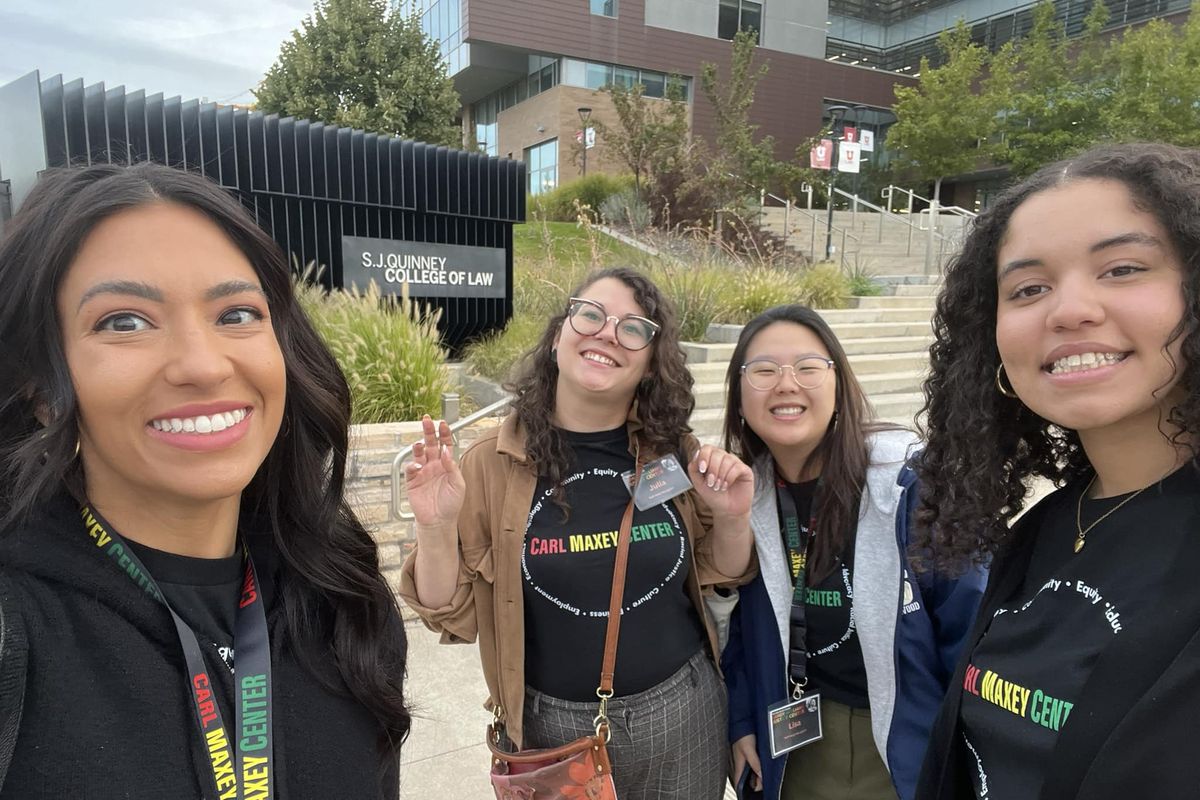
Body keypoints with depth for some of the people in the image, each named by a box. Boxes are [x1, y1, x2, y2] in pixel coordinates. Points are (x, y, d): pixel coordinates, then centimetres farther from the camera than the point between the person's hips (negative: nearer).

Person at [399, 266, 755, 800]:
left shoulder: (673, 453, -6)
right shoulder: (493, 463, -13)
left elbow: (718, 575, 6)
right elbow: (455, 617, -6)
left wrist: (731, 518, -13)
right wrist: (436, 527, -22)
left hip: (682, 711, 3)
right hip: (554, 727, -2)